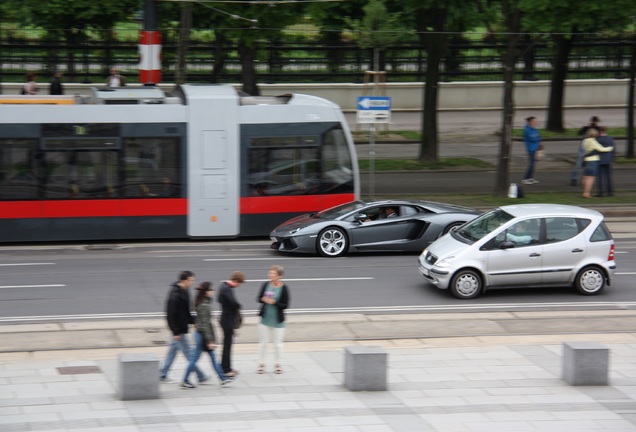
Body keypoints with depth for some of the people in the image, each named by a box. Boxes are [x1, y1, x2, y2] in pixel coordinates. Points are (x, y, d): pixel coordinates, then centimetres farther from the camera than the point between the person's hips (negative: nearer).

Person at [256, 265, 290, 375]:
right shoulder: (265, 285, -3)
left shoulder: (284, 288, -12)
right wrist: (264, 299, -19)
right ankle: (261, 364, 21)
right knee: (262, 343, 9)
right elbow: (258, 298, 3)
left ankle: (277, 364, 24)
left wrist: (274, 302, -25)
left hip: (278, 321, -3)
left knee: (278, 344, 9)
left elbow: (285, 305, -12)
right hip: (265, 319, 3)